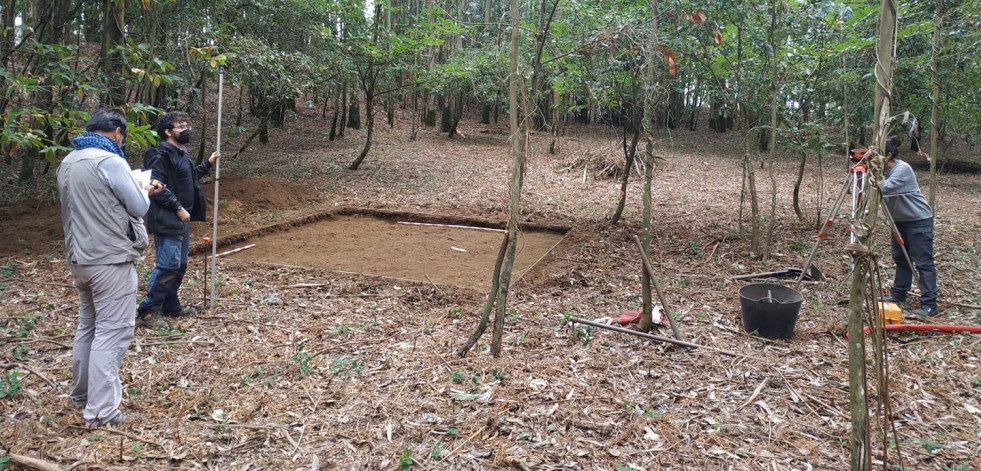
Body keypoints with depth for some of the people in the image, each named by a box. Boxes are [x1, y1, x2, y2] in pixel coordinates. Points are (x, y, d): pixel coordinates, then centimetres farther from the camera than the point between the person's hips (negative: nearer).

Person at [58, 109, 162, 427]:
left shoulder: (68, 163, 11)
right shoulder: (110, 161, -16)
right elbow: (140, 207, -11)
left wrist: (137, 190, 19)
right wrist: (141, 191, 10)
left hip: (79, 258, 9)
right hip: (111, 259, -9)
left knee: (88, 326, 21)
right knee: (112, 332, -4)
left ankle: (82, 393, 33)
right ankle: (101, 410, -3)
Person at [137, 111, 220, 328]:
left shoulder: (182, 153, 16)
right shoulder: (160, 155, -14)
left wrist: (208, 164, 19)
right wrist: (178, 208, -21)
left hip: (182, 220, 10)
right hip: (167, 220, -10)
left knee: (180, 265, 15)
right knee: (168, 265, -11)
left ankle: (171, 305, 27)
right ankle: (147, 311, -1)